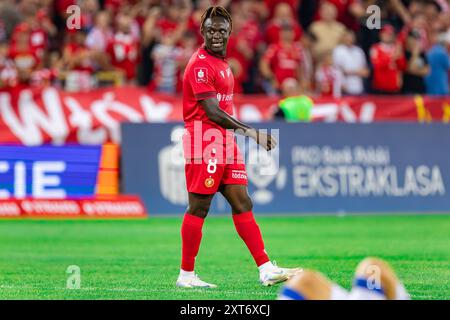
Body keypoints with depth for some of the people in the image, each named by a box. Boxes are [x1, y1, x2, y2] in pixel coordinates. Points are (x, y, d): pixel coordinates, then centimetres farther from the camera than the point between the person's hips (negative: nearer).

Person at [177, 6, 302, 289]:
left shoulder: (222, 62, 17)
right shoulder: (200, 64, -13)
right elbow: (212, 112, -20)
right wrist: (249, 131, -23)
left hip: (225, 142, 9)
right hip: (204, 142, -9)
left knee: (243, 203, 4)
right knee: (198, 209, -4)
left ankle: (266, 270, 1)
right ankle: (186, 275, 4)